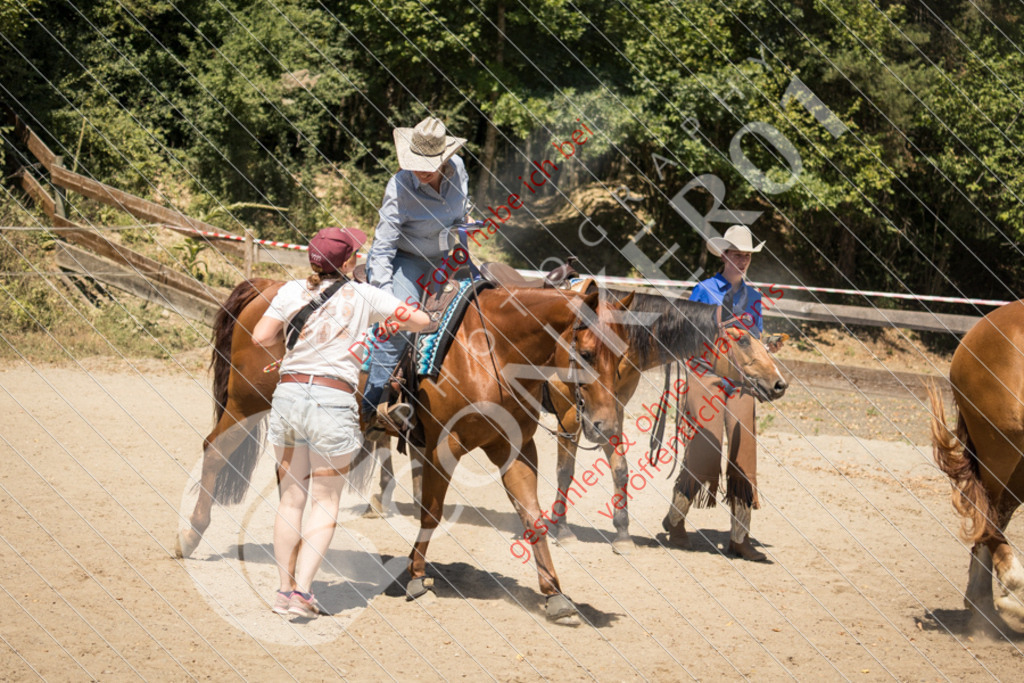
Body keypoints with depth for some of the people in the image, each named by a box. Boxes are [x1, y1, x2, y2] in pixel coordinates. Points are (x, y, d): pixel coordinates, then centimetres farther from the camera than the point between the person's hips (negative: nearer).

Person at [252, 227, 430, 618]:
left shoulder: (292, 292, 5)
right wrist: (397, 320, 29)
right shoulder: (365, 297, 1)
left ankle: (285, 589, 16)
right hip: (332, 400, -3)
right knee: (325, 502, 5)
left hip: (288, 395, 3)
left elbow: (261, 337, 3)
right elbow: (422, 321, 8)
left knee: (291, 498, 15)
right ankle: (302, 591, -7)